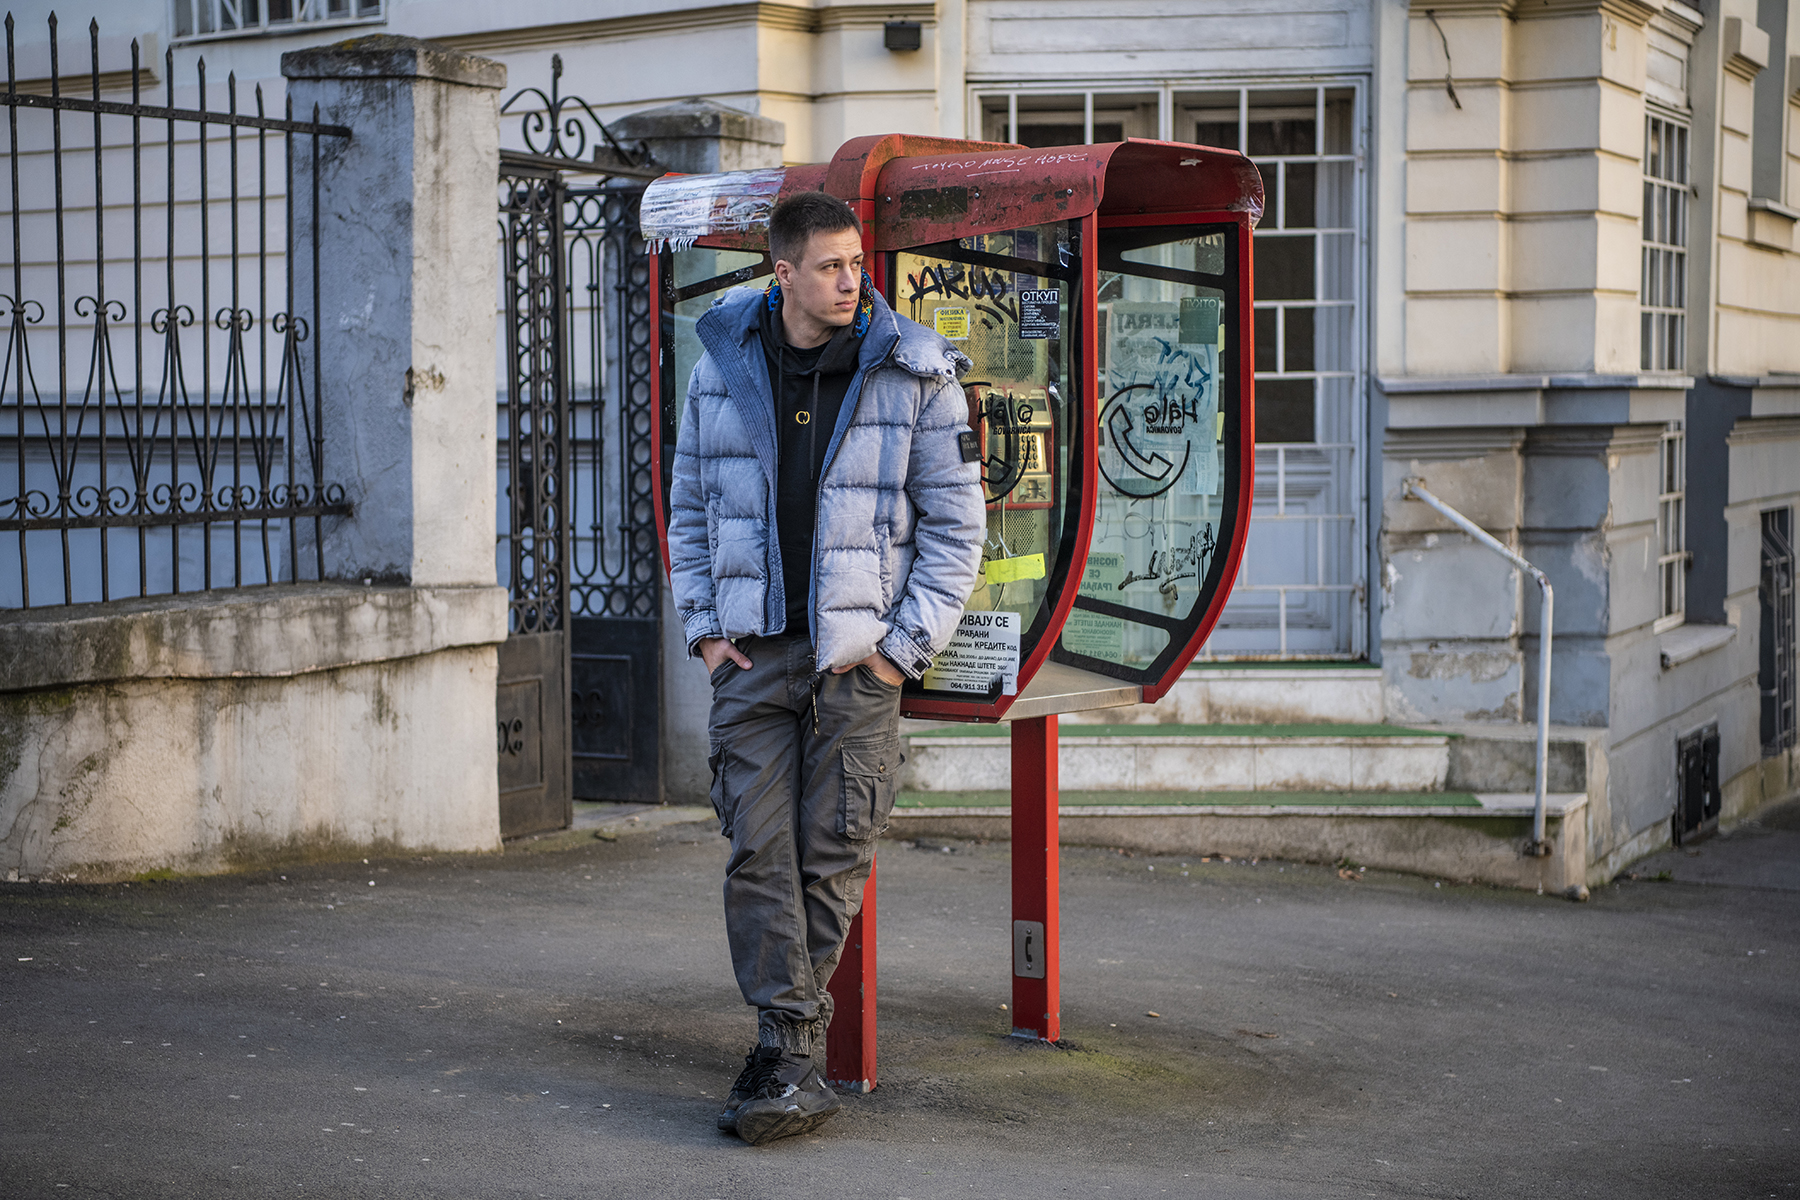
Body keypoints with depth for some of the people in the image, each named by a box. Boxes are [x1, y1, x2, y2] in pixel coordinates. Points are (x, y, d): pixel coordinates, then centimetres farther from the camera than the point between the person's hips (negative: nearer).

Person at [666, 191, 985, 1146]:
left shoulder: (914, 374, -3)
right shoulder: (723, 366, 5)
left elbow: (955, 521, 0)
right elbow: (690, 503, 14)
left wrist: (907, 644, -6)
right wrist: (703, 625, 5)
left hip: (860, 658, -2)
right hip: (751, 653, 2)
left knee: (832, 859, 1)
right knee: (758, 852, -4)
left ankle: (785, 1050, 14)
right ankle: (794, 1054, 0)